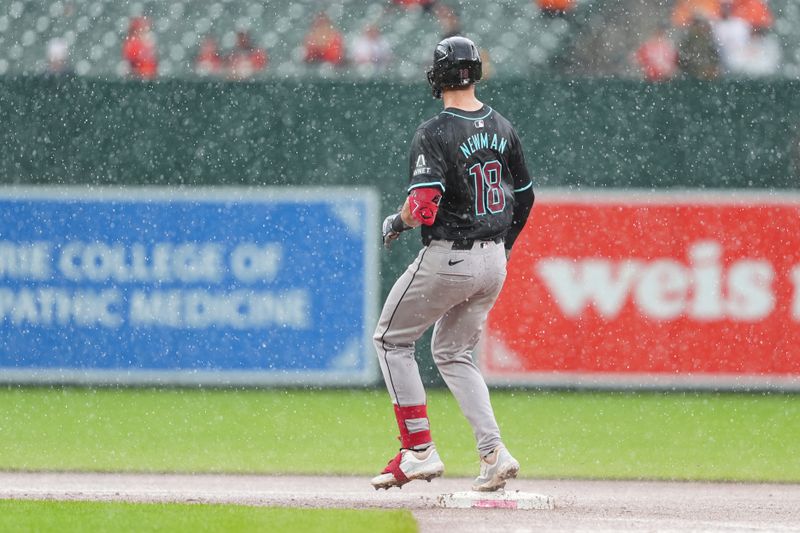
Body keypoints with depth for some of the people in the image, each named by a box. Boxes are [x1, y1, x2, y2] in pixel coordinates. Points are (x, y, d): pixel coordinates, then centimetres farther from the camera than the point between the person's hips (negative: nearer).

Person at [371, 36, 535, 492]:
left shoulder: (435, 134, -17)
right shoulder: (502, 128, 5)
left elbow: (423, 208, -25)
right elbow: (525, 197, 14)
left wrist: (397, 223, -3)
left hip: (448, 259, -7)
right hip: (494, 260, 7)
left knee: (393, 339, 11)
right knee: (453, 353, 20)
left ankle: (419, 450, 3)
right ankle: (494, 454, 5)